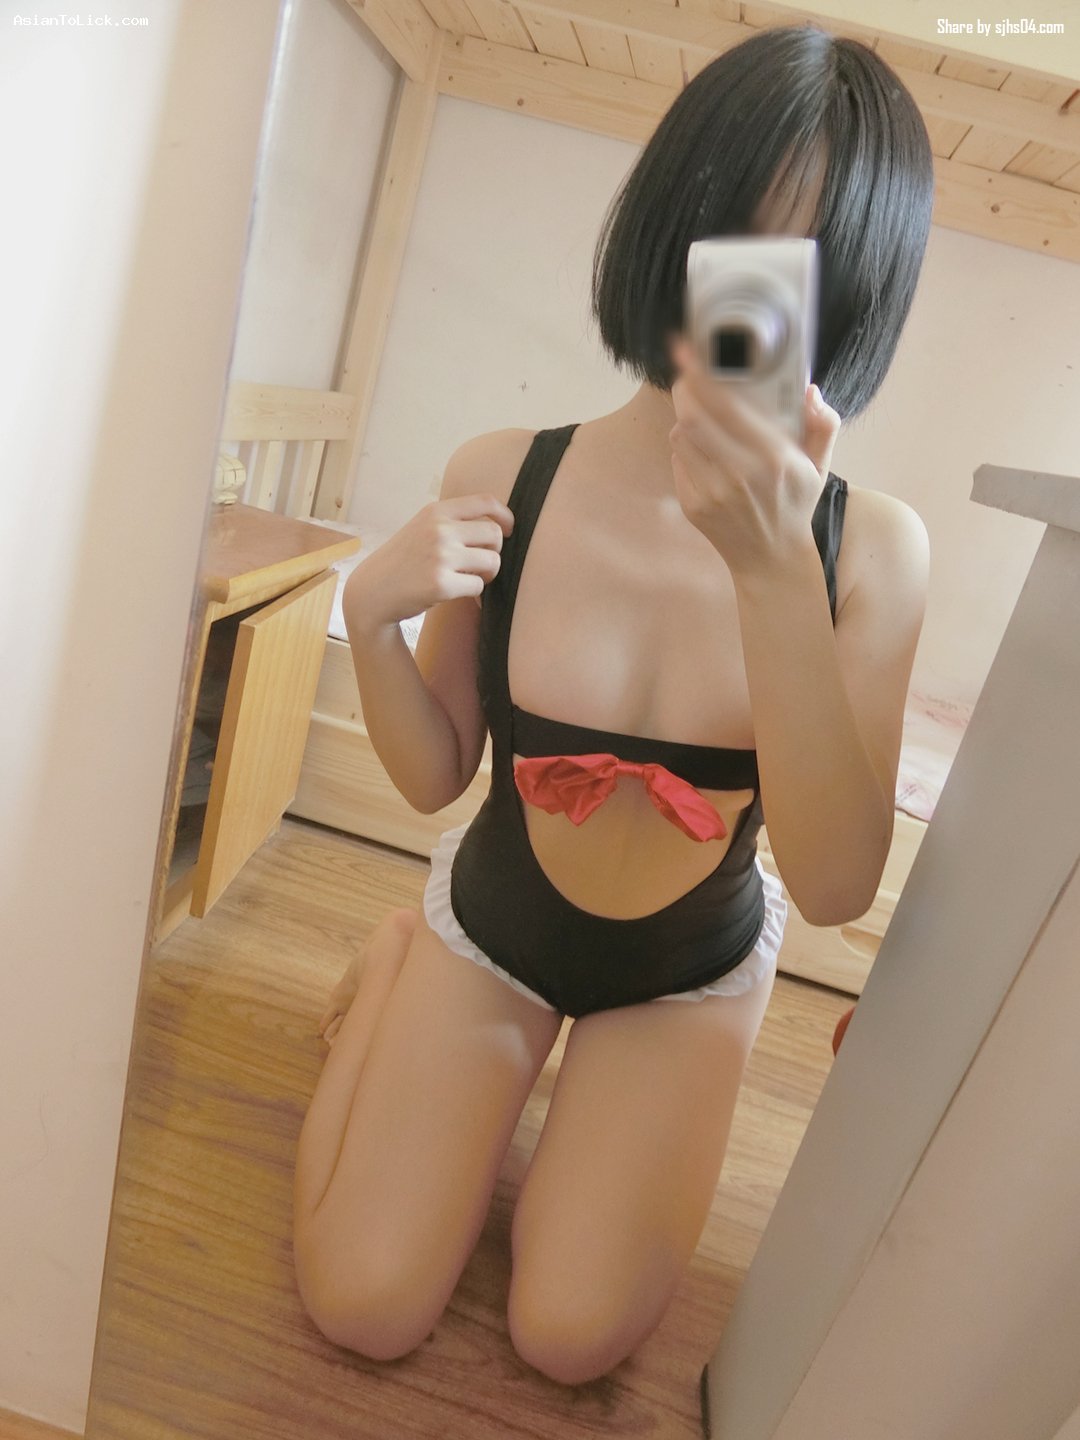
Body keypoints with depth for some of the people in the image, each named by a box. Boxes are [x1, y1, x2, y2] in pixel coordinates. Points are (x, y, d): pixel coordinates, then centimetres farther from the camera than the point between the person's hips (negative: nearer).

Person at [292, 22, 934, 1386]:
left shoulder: (874, 547, -21)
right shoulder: (502, 480, -19)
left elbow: (835, 886, -29)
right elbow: (436, 775, -9)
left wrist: (773, 569, -40)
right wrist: (371, 619, -29)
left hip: (693, 970, 0)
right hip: (493, 918, 1)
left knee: (571, 1339, -1)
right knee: (362, 1309, -1)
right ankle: (398, 969, 24)